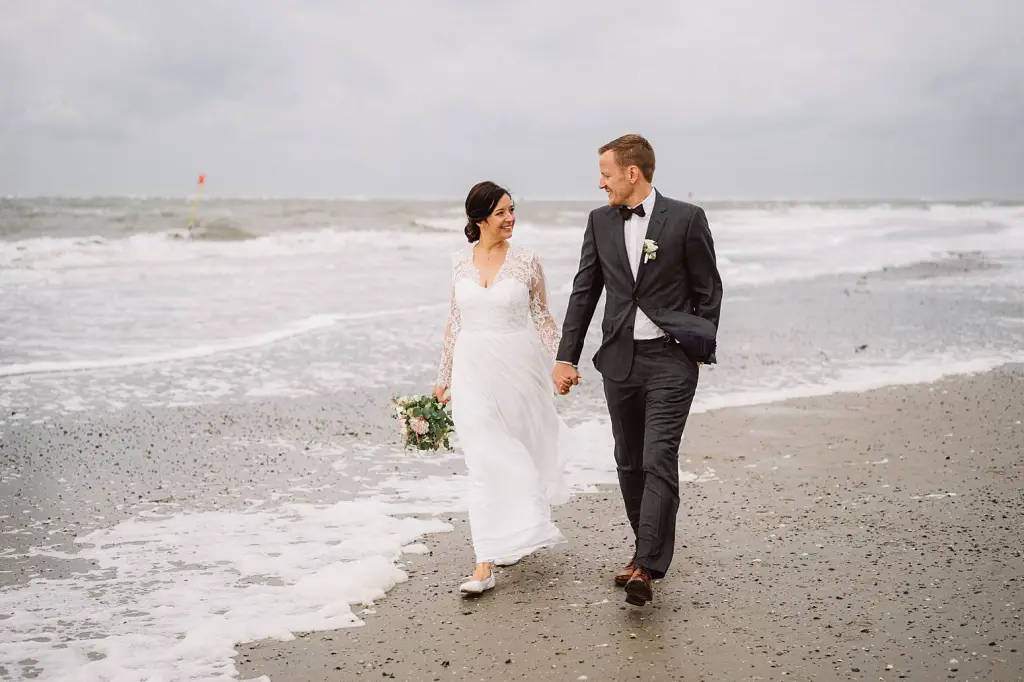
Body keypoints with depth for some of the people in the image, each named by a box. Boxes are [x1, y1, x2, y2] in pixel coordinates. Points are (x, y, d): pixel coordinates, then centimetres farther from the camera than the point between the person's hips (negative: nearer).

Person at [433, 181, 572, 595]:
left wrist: (560, 363, -5)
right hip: (473, 371, 1)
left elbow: (543, 318, 4)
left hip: (518, 368, -1)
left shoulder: (526, 261, -2)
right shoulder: (461, 262, 5)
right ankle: (486, 563, -2)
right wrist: (444, 376, 12)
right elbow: (455, 322, 11)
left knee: (519, 455, 12)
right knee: (484, 464, -3)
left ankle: (515, 538, 37)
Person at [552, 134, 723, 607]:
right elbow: (584, 292, 9)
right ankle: (648, 547, 26)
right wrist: (566, 357, 4)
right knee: (629, 462, 11)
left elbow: (708, 290, 1)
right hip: (619, 359, 5)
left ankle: (647, 567, -14)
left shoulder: (686, 218, -5)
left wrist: (701, 349, 0)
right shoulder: (600, 222, 7)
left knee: (659, 461, -12)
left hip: (670, 359, -5)